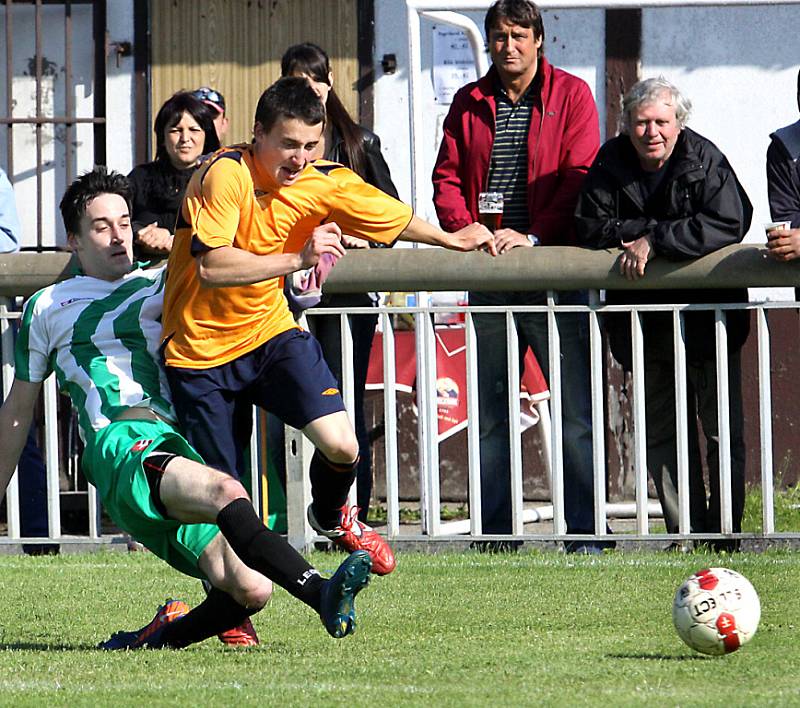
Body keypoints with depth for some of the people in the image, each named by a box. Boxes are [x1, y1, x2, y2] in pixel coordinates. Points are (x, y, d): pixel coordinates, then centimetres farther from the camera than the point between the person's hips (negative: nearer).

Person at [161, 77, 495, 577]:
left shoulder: (325, 183, -7)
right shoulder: (225, 175, -23)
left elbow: (393, 216, 13)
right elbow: (210, 268, -34)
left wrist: (451, 239, 27)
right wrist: (298, 259, -38)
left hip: (269, 330, 4)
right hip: (201, 351, -4)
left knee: (341, 445, -16)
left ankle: (331, 517, 19)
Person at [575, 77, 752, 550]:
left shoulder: (705, 160, -11)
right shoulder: (611, 163, 0)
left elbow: (727, 223, -24)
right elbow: (592, 228, -4)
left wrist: (654, 241, -24)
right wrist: (654, 228, -16)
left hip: (708, 318, -3)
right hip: (647, 323, 4)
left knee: (723, 430, -3)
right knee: (662, 431, 5)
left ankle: (724, 531, 2)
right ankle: (685, 533, 9)